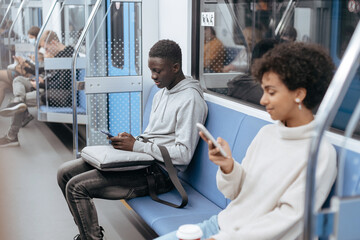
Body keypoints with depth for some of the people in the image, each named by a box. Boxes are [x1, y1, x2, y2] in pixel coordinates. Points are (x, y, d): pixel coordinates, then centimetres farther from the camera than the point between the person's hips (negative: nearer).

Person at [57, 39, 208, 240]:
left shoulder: (190, 99, -14)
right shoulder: (162, 93, 16)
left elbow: (183, 154, -22)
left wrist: (136, 146, -18)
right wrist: (132, 140, 1)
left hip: (159, 172, -10)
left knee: (76, 187, -18)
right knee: (65, 172, 6)